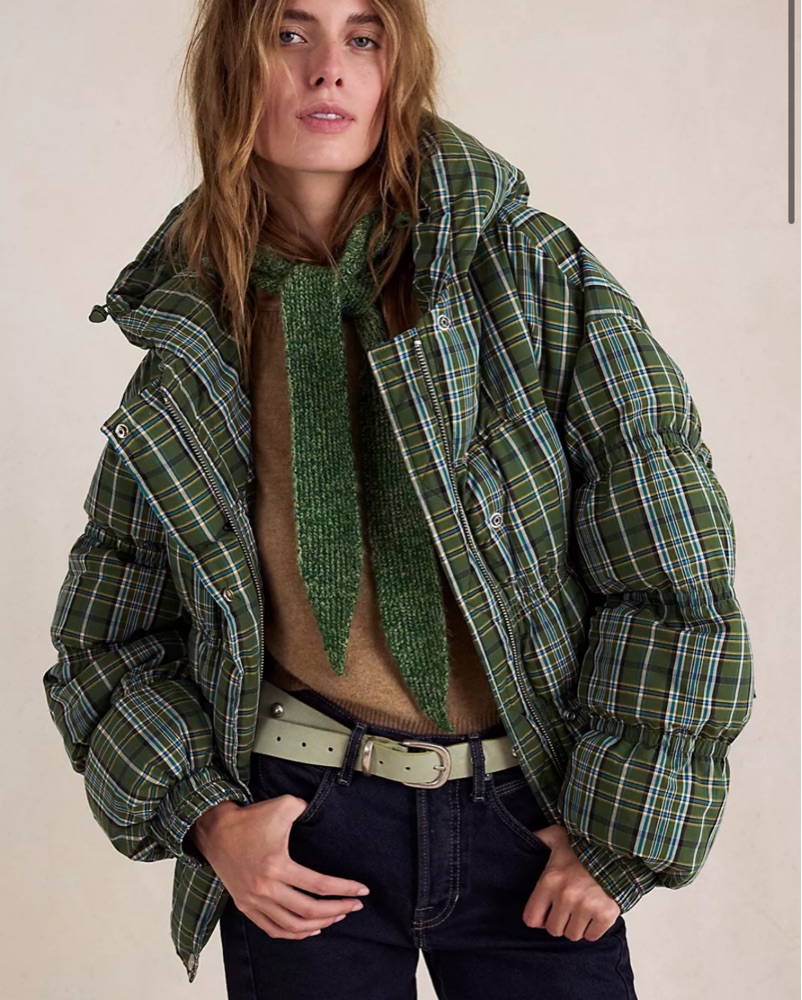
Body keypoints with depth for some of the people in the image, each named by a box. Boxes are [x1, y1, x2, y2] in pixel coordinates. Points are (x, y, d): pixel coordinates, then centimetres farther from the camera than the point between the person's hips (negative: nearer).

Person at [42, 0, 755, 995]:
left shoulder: (531, 272, -7)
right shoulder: (186, 349, -1)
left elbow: (672, 568, -7)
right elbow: (107, 634, 8)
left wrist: (619, 829, -8)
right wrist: (207, 817, -5)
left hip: (531, 816, -1)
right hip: (301, 826, 1)